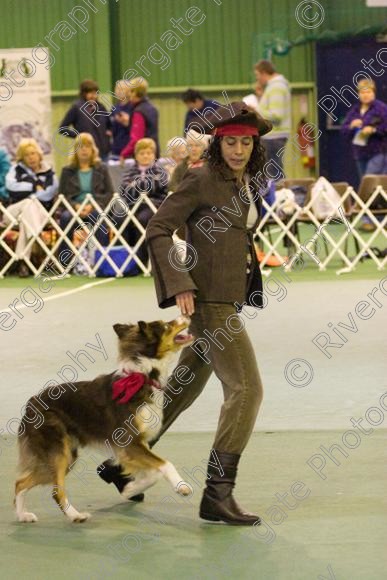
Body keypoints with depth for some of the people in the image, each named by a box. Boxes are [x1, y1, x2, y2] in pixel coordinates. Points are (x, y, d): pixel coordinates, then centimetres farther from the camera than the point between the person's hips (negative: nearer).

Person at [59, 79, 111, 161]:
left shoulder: (100, 107, 10)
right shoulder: (77, 107, -4)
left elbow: (110, 123, 28)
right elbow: (62, 129, -3)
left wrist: (109, 131, 9)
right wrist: (77, 136, -10)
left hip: (104, 151, 5)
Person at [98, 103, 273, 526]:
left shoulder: (248, 184, 13)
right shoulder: (202, 181, -11)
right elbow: (158, 229, -12)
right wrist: (178, 284, -19)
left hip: (230, 297, 9)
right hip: (209, 299, -9)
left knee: (184, 386, 17)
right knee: (246, 388, -15)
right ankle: (218, 493, -15)